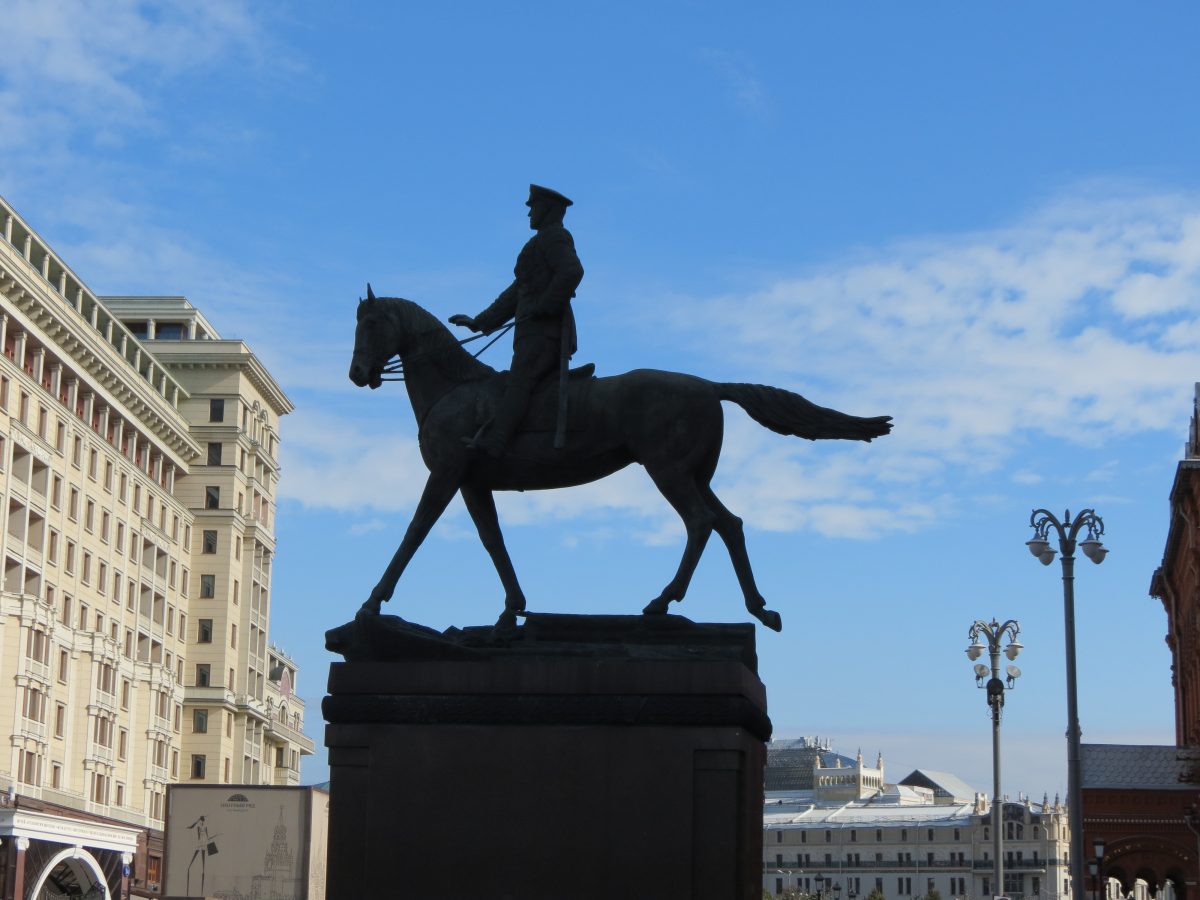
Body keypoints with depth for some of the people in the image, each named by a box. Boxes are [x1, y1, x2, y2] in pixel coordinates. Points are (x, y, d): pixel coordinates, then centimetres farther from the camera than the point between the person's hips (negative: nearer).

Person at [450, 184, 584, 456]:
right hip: (536, 333, 11)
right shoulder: (543, 244, 31)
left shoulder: (554, 236, 1)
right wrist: (479, 322, 29)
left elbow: (572, 272, -20)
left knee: (518, 383, -26)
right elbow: (516, 294, 33)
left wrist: (543, 306, -18)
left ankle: (490, 445, -43)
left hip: (544, 330, -11)